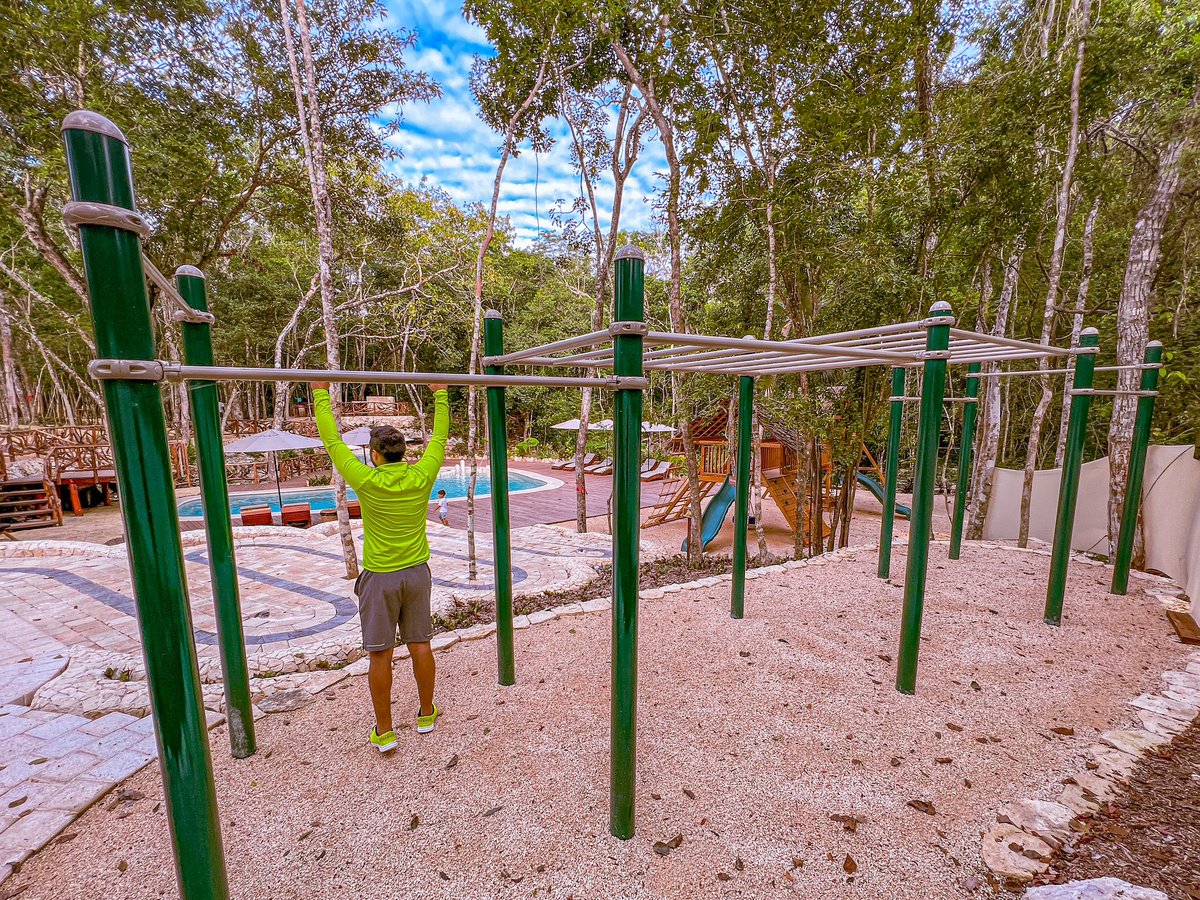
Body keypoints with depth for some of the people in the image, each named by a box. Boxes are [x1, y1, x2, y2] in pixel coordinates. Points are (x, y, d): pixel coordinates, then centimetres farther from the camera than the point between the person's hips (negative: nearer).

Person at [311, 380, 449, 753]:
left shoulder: (367, 481, -16)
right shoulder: (422, 476, -9)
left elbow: (332, 440, -6)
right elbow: (439, 438, 5)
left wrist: (321, 393, 3)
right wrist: (441, 394, 14)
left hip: (380, 578, -3)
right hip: (417, 573, 4)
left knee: (380, 654, 9)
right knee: (420, 645, 14)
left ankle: (384, 731, 20)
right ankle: (426, 714, 30)